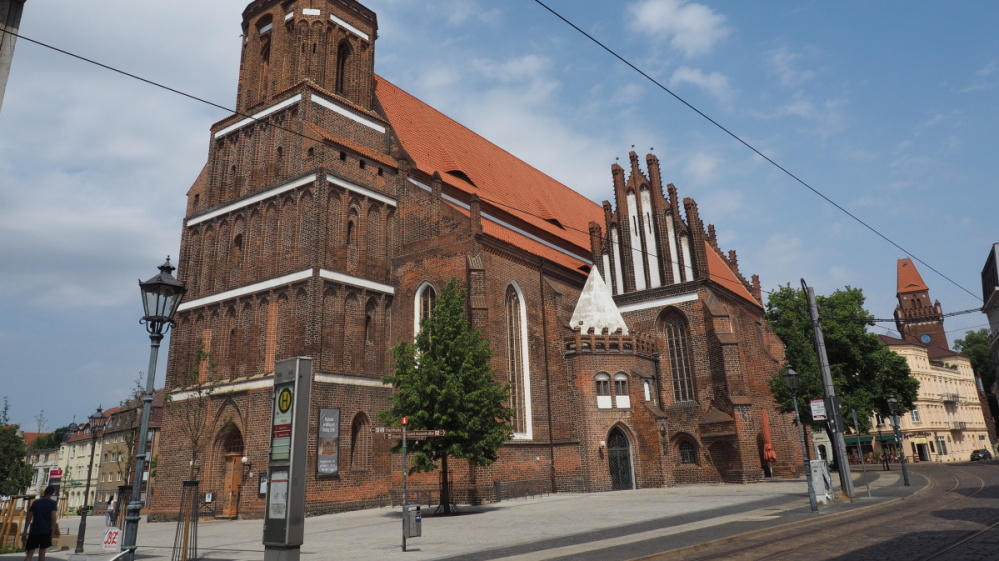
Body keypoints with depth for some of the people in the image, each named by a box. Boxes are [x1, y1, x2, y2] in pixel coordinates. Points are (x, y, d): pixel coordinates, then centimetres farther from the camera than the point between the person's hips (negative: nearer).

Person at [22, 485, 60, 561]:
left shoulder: (35, 503, 10)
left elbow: (28, 518, 9)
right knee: (42, 553, 8)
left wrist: (25, 532, 14)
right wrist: (53, 531, -4)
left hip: (34, 531, 2)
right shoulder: (52, 503, -1)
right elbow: (53, 518, -9)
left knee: (29, 554, 0)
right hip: (46, 531, -2)